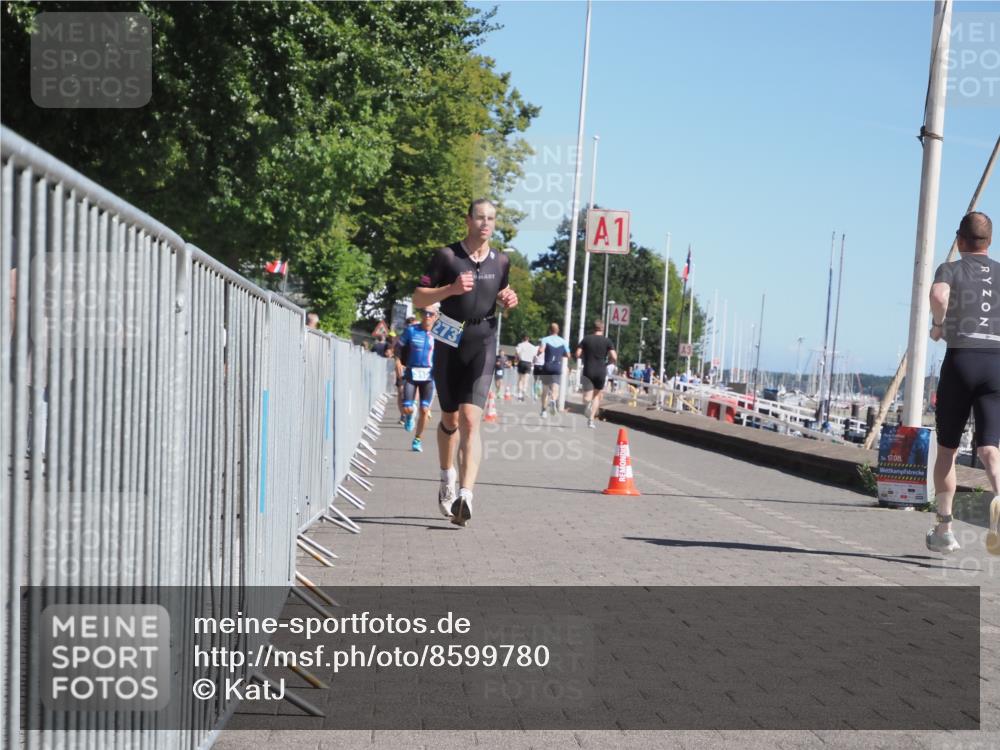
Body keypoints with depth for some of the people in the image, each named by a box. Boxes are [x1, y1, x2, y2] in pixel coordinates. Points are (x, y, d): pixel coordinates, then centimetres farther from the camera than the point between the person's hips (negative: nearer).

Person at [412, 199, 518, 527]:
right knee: (450, 419, 12)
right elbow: (418, 297, -1)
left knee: (470, 420, -15)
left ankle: (465, 495, -25)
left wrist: (508, 300, 2)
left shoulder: (500, 261, 8)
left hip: (482, 343, 0)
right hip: (449, 343, 0)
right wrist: (451, 289, -17)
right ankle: (448, 479, 37)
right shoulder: (447, 256, -2)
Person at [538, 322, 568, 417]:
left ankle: (544, 410, 15)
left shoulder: (545, 340, -2)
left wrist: (538, 352, 3)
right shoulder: (563, 341, 6)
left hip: (547, 367, 0)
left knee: (545, 390, 13)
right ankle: (553, 400, -41)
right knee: (555, 389, -8)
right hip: (558, 368, 0)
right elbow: (568, 356, 7)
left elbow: (541, 351, -19)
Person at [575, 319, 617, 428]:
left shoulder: (586, 339, 1)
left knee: (587, 396, 1)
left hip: (588, 371, 0)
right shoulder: (607, 341, -1)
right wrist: (608, 363, 11)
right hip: (601, 372, 0)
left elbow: (578, 354, -4)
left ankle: (587, 402, -36)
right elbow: (614, 357, -10)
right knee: (597, 396, 17)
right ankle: (591, 419, 10)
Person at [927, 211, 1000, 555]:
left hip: (960, 360, -1)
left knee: (947, 448, 13)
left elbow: (938, 295, -19)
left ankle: (943, 530, 14)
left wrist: (938, 325, -2)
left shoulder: (950, 269, 6)